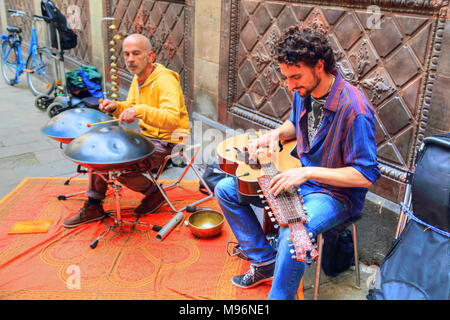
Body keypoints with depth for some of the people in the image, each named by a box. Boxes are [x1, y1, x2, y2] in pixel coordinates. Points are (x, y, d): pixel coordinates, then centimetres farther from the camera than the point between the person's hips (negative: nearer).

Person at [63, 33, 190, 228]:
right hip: (145, 135, 9)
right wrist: (115, 107, -5)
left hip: (167, 141, -9)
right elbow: (131, 108, 17)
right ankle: (93, 206, 13)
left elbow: (172, 120, -35)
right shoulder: (138, 77, 7)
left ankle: (155, 193, 6)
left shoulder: (165, 80, -22)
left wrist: (141, 110, -46)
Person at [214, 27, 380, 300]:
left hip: (336, 193, -8)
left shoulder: (354, 110, -27)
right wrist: (276, 133, -2)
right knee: (226, 190, 3)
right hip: (297, 177, 8)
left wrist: (308, 173, -30)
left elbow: (367, 175, -23)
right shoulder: (304, 91, -2)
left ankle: (279, 294, -10)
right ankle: (265, 262, 9)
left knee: (292, 233, -39)